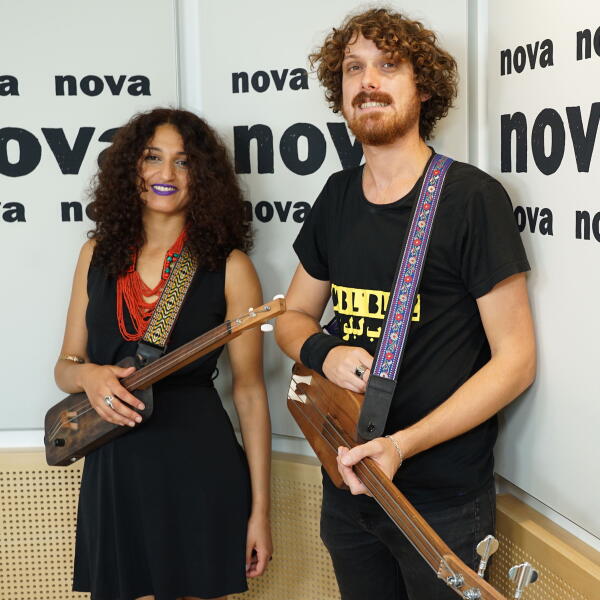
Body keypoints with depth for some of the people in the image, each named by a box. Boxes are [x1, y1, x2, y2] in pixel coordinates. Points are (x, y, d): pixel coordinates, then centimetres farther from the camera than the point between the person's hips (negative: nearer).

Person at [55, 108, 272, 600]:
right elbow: (65, 367, 12)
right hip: (112, 471, 3)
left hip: (198, 469, -3)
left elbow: (249, 391, -4)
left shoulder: (228, 266, -6)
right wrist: (88, 376, -13)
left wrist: (260, 509, -6)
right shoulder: (99, 254, 5)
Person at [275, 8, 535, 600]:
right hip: (346, 485, 5)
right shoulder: (337, 196, 4)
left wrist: (403, 445, -24)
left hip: (444, 501, -5)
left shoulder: (471, 197, -14)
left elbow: (515, 359, -15)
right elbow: (293, 317, 13)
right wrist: (324, 352, -10)